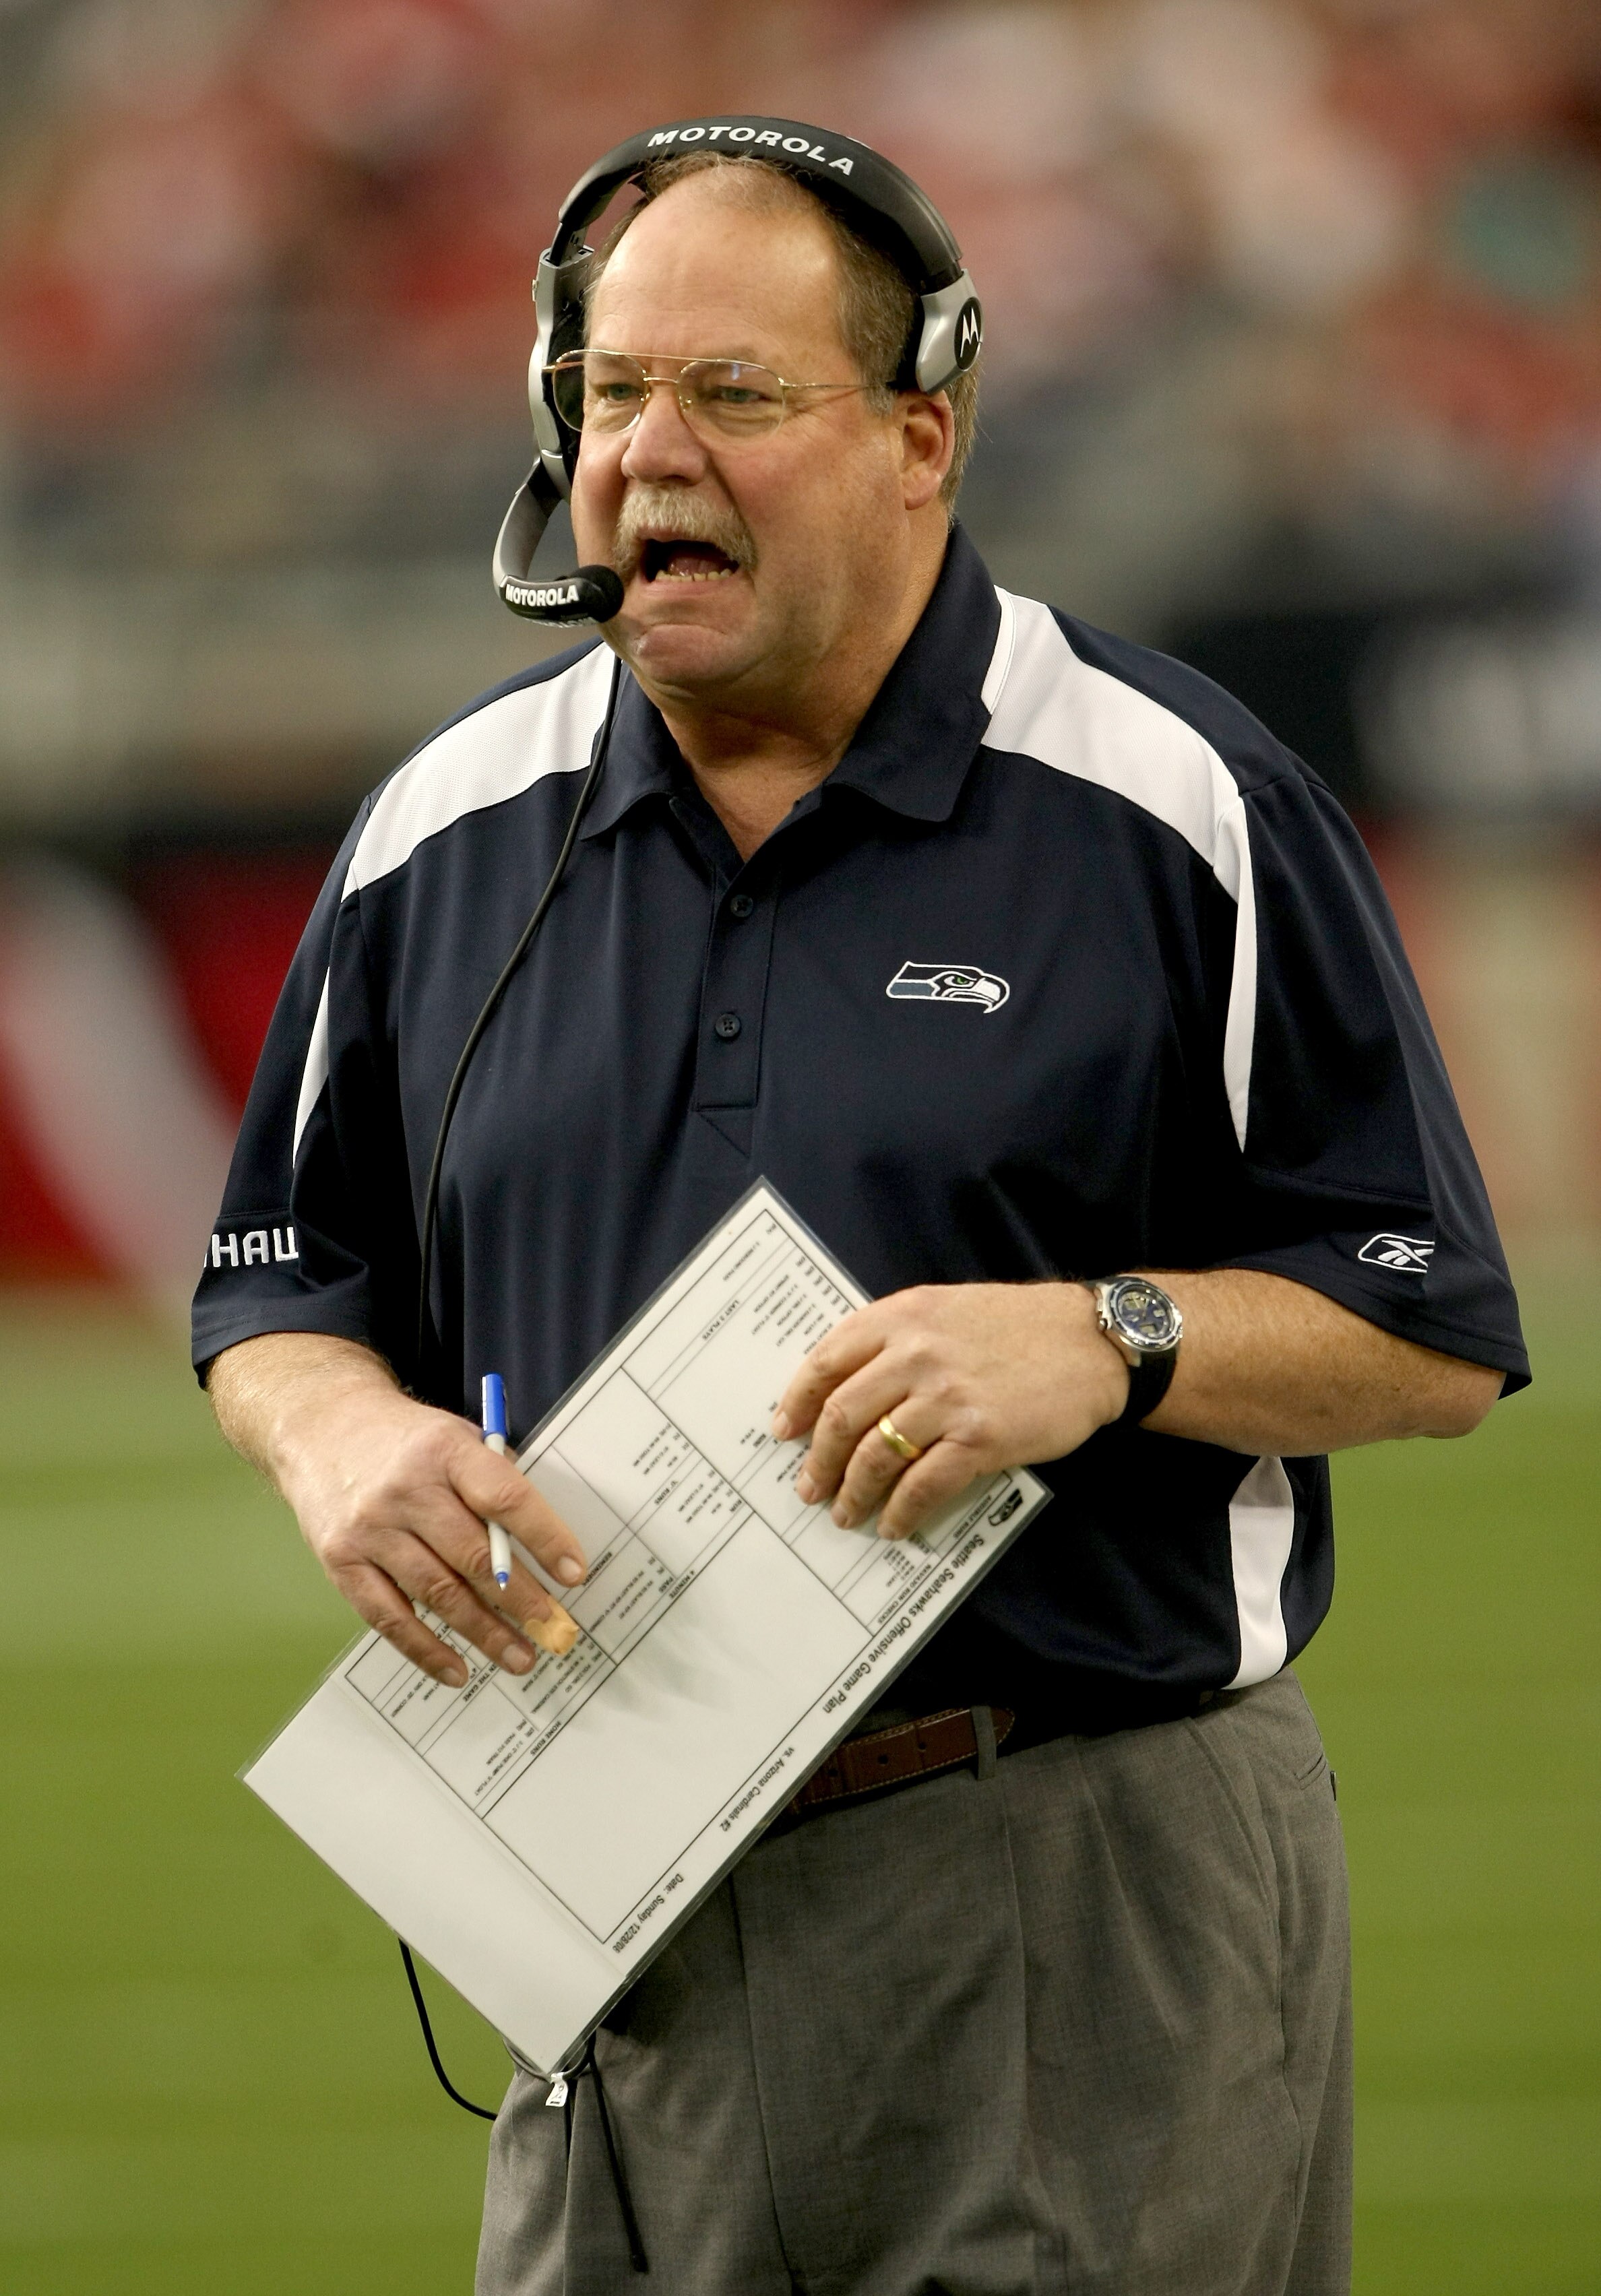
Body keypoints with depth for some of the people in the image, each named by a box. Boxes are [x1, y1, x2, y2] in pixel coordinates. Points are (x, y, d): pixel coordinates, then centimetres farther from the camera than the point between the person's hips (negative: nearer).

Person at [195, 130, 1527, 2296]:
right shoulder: (444, 838, 10)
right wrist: (344, 1436, -5)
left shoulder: (1178, 807, -2)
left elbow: (1435, 1335, -1)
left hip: (1095, 1891, -4)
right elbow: (282, 1287, 18)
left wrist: (1105, 1343, -18)